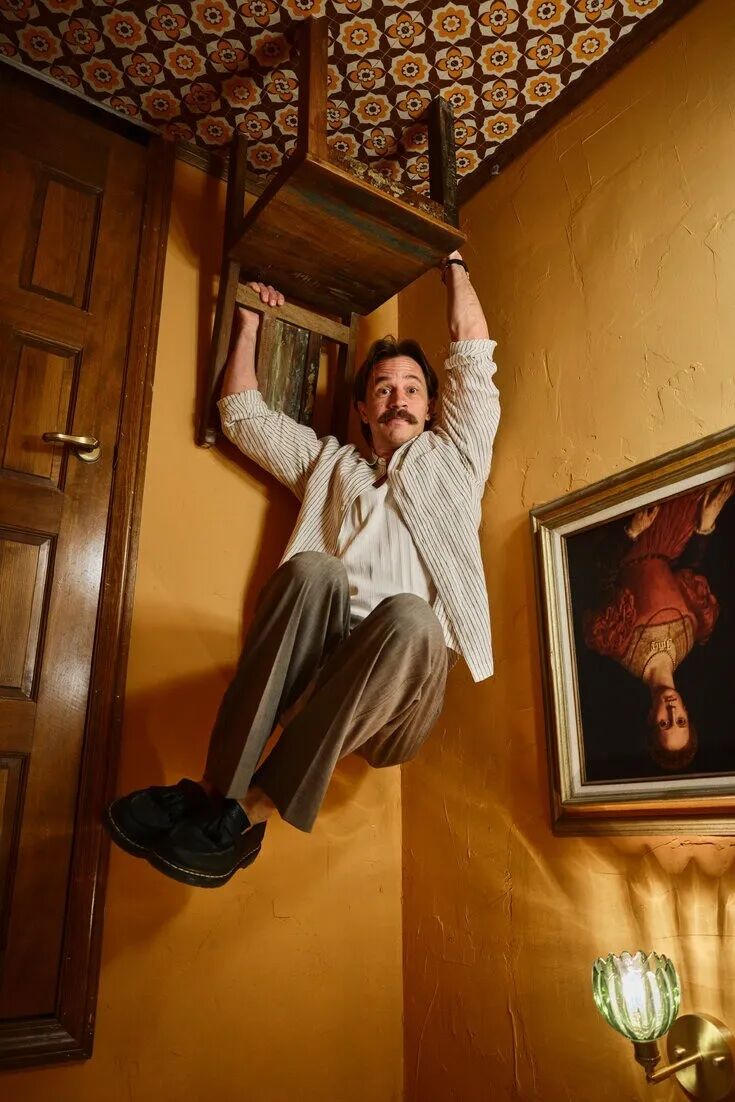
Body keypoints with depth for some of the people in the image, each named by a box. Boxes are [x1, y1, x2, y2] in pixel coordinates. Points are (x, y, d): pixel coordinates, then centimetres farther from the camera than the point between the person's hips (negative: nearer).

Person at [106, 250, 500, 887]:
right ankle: (217, 787, -33)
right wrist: (250, 322, 35)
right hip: (318, 667, 1)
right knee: (313, 571, -31)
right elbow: (242, 414, 30)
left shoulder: (453, 455, 26)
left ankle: (250, 810, -34)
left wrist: (454, 266, 32)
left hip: (396, 699, -1)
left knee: (409, 614, -37)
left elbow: (475, 357, 22)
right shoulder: (331, 464, 30)